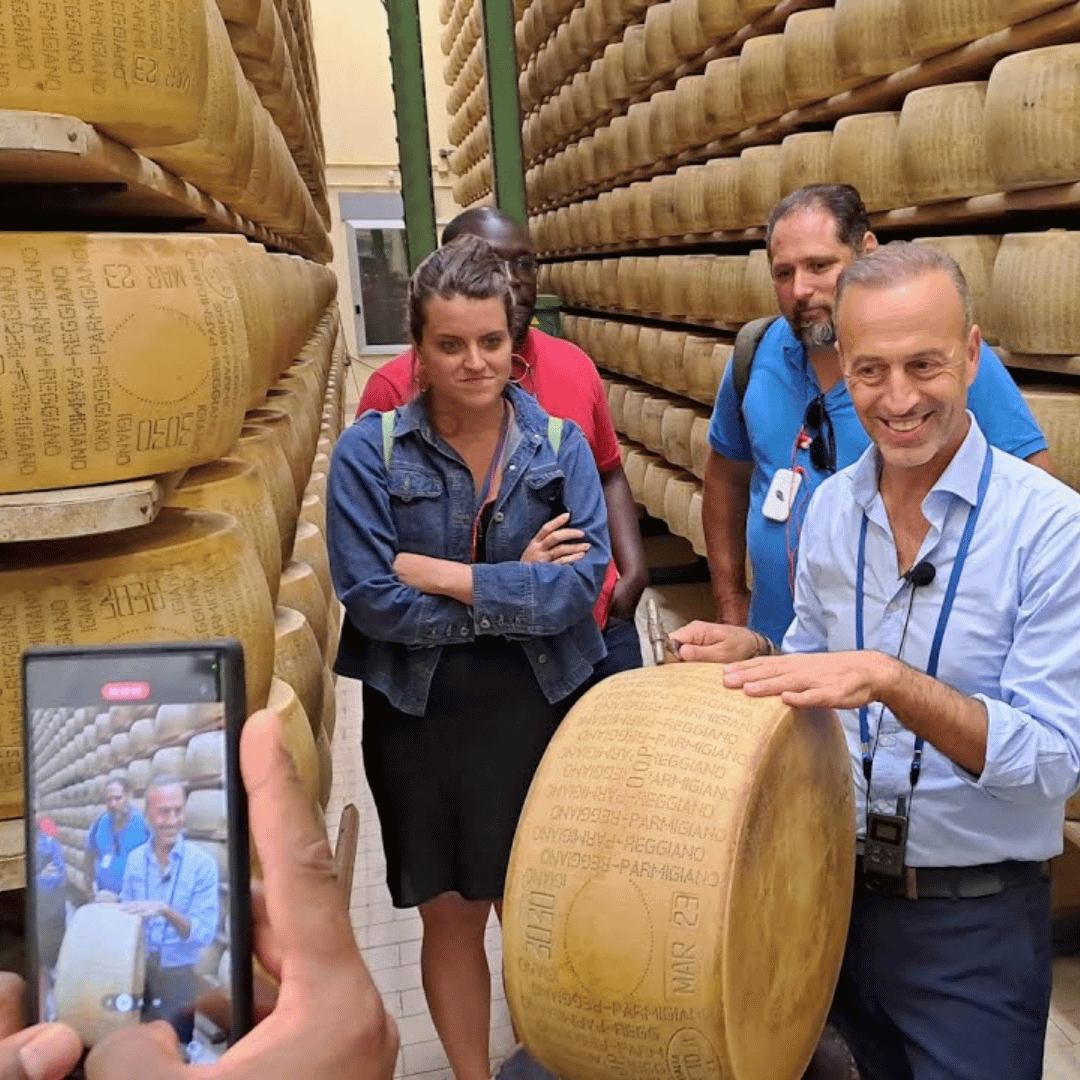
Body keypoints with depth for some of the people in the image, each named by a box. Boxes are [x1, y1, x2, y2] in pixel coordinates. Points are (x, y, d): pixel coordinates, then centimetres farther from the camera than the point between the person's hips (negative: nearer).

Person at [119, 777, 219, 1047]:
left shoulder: (202, 863, -15)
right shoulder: (135, 859, -2)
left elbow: (205, 934, -20)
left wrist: (166, 911, -33)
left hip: (178, 976, -3)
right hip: (137, 971, 3)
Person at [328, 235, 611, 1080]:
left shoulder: (560, 445, -5)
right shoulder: (369, 451, -9)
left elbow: (582, 585, -15)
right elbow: (371, 599, -16)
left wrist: (441, 574, -17)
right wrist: (516, 591, -14)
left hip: (539, 712, 1)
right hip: (419, 721, 0)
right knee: (451, 916, 16)